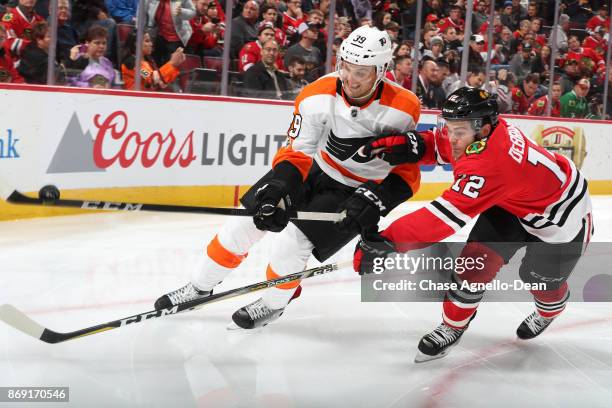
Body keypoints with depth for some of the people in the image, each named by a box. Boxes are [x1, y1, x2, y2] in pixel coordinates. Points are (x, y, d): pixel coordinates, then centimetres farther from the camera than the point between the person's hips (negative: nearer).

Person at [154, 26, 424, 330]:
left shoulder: (402, 108, -26)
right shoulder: (318, 95, -20)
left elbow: (407, 173, -16)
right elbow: (296, 153, -15)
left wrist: (375, 199, -29)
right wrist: (275, 190, -31)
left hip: (356, 191, -3)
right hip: (314, 169, 4)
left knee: (293, 241, -16)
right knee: (247, 222, 0)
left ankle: (273, 304, 15)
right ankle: (201, 287, 22)